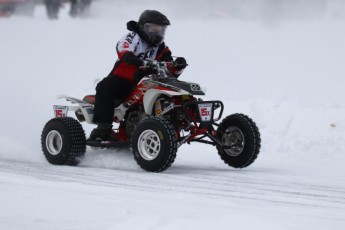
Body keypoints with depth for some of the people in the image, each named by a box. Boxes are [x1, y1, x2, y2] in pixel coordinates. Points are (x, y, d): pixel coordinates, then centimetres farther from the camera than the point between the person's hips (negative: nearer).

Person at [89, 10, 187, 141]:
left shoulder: (162, 50, 15)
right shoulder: (134, 37, 1)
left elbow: (170, 72, 6)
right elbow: (122, 47, -21)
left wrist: (177, 67, -18)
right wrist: (128, 56, -45)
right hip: (121, 80, -3)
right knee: (105, 87, -30)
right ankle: (103, 127, -33)